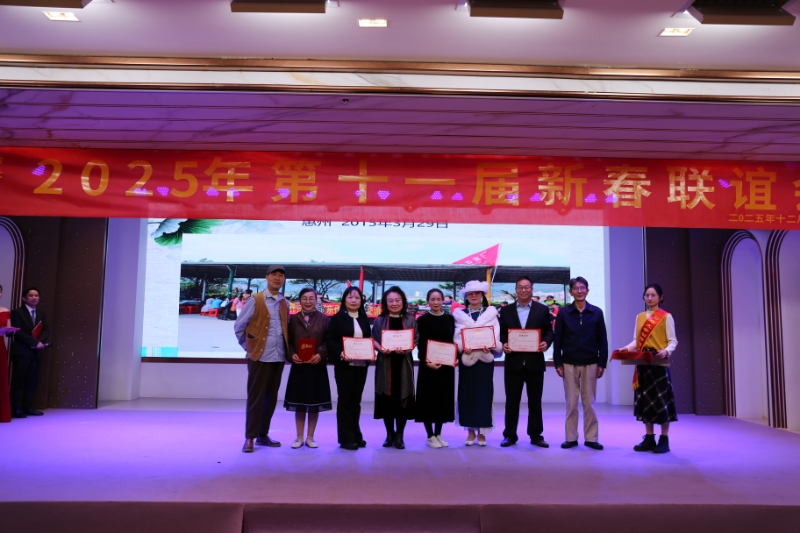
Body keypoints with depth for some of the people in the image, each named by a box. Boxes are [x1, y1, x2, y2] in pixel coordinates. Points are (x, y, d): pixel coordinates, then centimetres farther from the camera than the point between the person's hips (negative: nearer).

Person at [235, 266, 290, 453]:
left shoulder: (285, 303, 9)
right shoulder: (255, 300, -5)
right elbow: (239, 326, -1)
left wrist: (285, 348, 10)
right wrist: (249, 346, 2)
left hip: (279, 357, 5)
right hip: (260, 356, -5)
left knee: (271, 397, 10)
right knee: (256, 397, -2)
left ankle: (263, 435, 20)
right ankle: (249, 438, 5)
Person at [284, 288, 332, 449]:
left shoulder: (324, 319, 3)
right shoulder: (293, 319, 7)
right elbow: (288, 341, 3)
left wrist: (320, 354, -18)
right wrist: (292, 355, -14)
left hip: (317, 366, -1)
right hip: (298, 366, 1)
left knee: (315, 403, 5)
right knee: (298, 403, 6)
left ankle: (310, 437, 16)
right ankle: (299, 437, 16)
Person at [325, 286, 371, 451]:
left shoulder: (364, 320, 13)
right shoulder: (337, 318, -2)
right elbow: (329, 339, -8)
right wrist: (340, 352, -22)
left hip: (361, 365, 5)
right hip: (344, 365, -5)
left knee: (356, 400, 12)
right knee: (345, 400, 1)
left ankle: (356, 435, 21)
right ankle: (346, 438, 7)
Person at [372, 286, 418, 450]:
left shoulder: (410, 320, 5)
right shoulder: (380, 320, 5)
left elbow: (416, 340, 2)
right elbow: (373, 339, 3)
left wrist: (408, 349, -16)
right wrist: (380, 348, -16)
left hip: (403, 364, 0)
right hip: (385, 363, 0)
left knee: (403, 399, 1)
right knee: (386, 399, 3)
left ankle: (399, 435, 12)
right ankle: (390, 434, 18)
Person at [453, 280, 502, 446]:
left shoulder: (491, 314, 7)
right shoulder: (459, 315, 9)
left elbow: (496, 336, 0)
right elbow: (456, 337, 3)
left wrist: (490, 347, -19)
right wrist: (462, 347, -16)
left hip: (485, 359, -1)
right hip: (466, 359, 1)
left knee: (484, 393, 0)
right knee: (467, 394, 2)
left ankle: (482, 431, 8)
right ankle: (470, 430, 12)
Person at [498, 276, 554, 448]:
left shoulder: (542, 309, 6)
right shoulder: (506, 311, 8)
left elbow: (549, 332, 4)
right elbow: (501, 333, 7)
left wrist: (546, 343, -16)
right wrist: (503, 344, -13)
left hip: (535, 362, 0)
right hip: (513, 362, 1)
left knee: (535, 401, 7)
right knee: (512, 401, 6)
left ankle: (536, 435, 17)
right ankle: (510, 435, 15)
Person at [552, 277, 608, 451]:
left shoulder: (597, 312, 2)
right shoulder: (564, 313, 1)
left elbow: (602, 340, 4)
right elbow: (557, 340, 2)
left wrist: (602, 363, 0)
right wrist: (557, 363, -3)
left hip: (590, 363, 0)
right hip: (569, 364, 0)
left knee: (589, 402, 5)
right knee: (571, 402, 5)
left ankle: (590, 438, 13)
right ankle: (571, 438, 12)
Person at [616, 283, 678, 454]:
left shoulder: (666, 317, -2)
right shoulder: (639, 317, 13)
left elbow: (673, 341, -4)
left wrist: (666, 352, -24)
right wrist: (627, 348, -5)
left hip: (659, 364, -5)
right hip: (643, 364, 5)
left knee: (661, 400, -3)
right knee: (646, 400, 7)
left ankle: (664, 440, 6)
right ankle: (649, 438, 15)